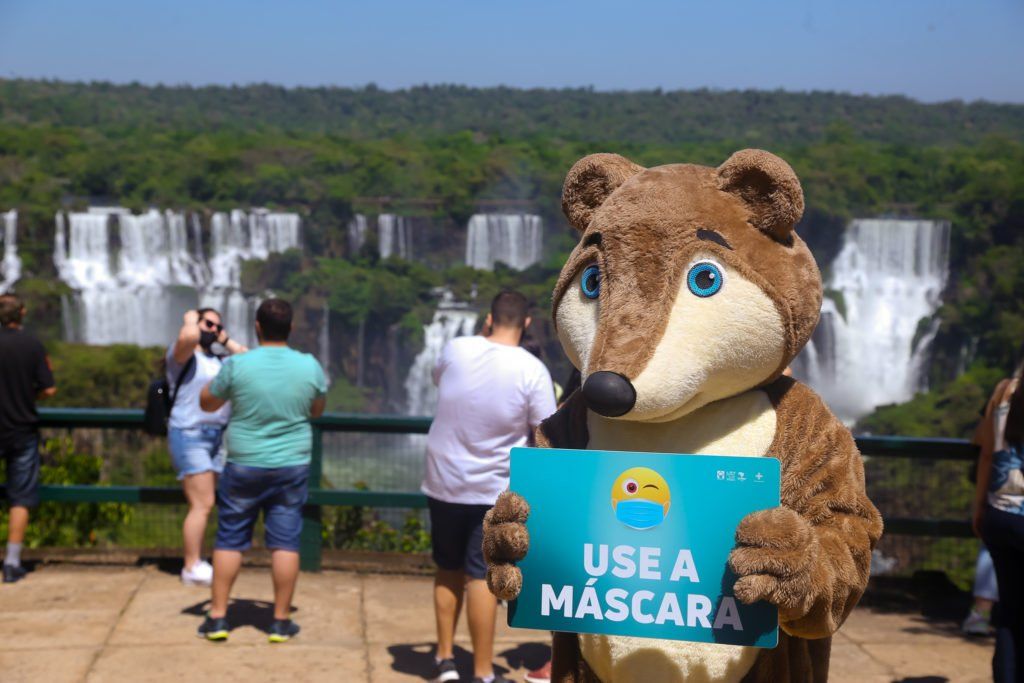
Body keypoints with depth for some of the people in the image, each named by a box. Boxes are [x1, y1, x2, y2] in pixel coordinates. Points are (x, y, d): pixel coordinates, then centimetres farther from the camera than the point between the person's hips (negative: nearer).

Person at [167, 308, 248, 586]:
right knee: (202, 505, -12)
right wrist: (190, 319, -9)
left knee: (203, 505, 10)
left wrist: (226, 341, 13)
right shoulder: (182, 353, -6)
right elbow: (189, 336, -29)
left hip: (215, 437, 8)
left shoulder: (218, 359, 17)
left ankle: (197, 563, 16)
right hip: (189, 435, -8)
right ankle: (191, 568, -8)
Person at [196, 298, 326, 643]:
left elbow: (207, 403, 3)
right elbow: (317, 410, 11)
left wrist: (216, 379, 19)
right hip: (292, 466, 1)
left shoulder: (237, 365, -12)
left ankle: (217, 617, 14)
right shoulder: (310, 366, -5)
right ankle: (281, 621, 10)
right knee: (285, 541, 6)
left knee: (230, 539, 10)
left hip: (244, 466, -1)